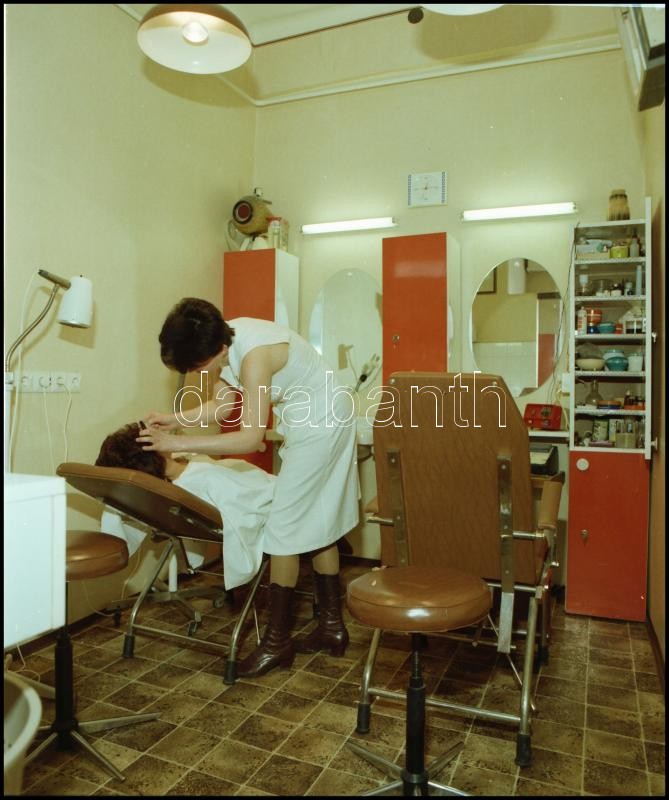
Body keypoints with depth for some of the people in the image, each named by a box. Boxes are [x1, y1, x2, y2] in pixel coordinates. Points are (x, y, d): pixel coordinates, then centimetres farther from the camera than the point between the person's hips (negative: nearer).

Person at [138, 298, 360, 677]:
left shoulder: (255, 354, -30)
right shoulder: (226, 341, -3)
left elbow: (250, 437, -31)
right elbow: (224, 404, 6)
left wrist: (179, 443, -29)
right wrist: (176, 418, -6)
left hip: (321, 425, -10)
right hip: (317, 423, 10)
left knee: (285, 527, -6)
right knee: (317, 525, 14)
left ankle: (277, 642, 7)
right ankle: (333, 626, 27)